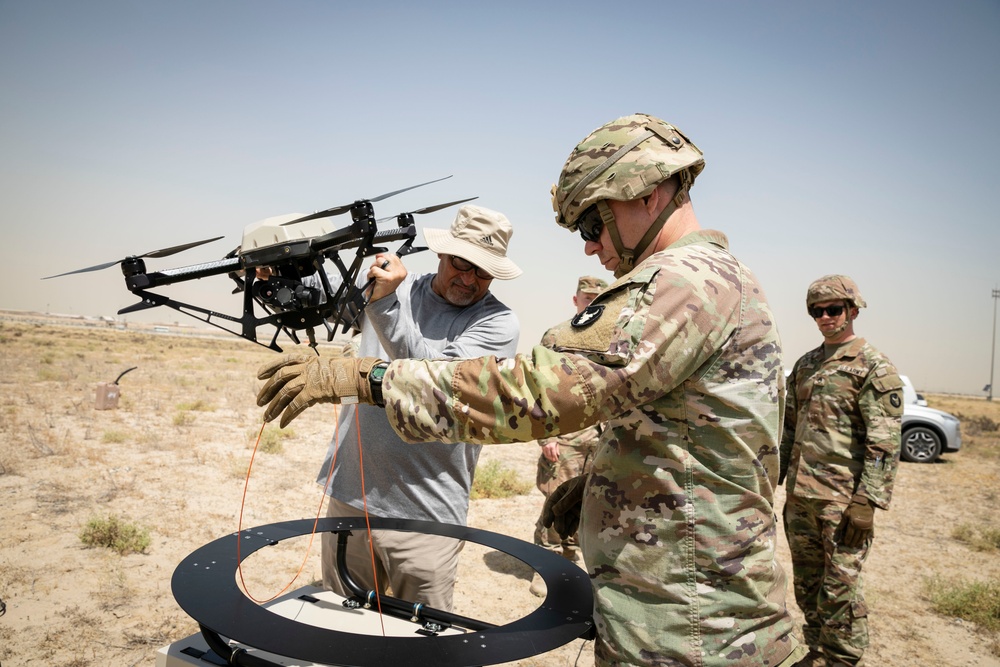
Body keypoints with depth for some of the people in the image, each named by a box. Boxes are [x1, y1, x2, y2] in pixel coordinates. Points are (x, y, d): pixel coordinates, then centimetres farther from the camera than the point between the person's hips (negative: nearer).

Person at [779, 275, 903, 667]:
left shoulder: (874, 368, -8)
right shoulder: (804, 365, 13)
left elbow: (885, 441, -14)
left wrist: (867, 502, -20)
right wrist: (773, 479, 14)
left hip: (842, 498, -7)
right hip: (800, 494, 7)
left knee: (839, 590, 0)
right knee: (807, 586, 16)